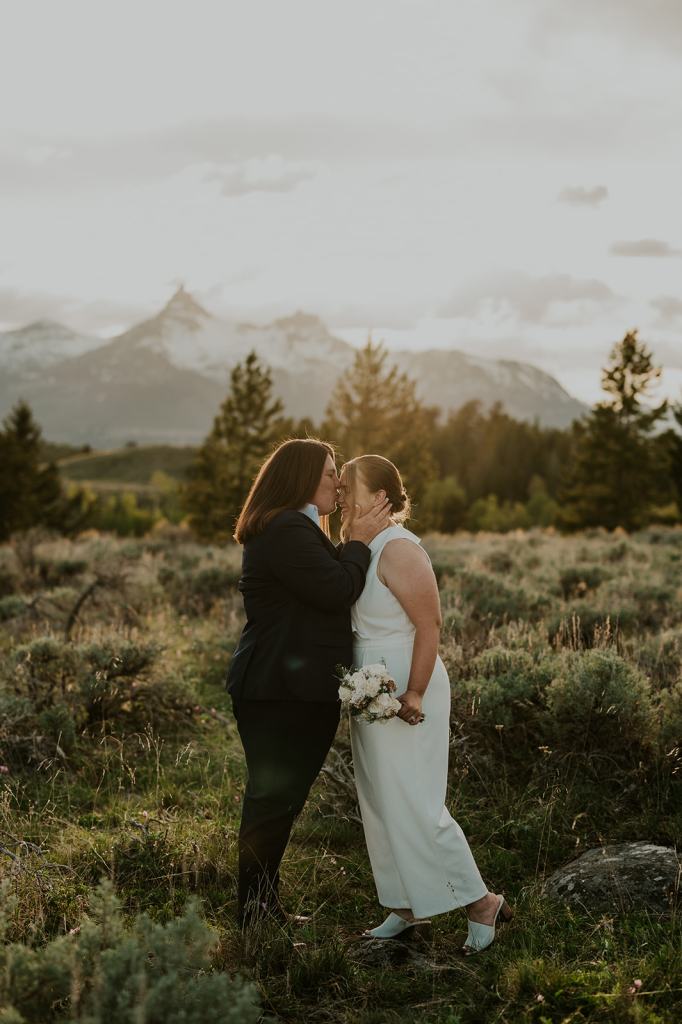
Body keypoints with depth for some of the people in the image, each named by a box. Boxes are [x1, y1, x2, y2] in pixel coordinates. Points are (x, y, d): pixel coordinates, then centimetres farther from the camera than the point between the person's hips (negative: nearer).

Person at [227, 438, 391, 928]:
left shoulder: (295, 529, 21)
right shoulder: (287, 531, -16)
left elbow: (329, 590, 19)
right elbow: (337, 591, -21)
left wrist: (353, 543, 11)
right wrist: (359, 542, -9)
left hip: (295, 690, 11)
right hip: (281, 691, -11)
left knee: (279, 803, 16)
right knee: (273, 803, -3)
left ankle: (264, 907, 26)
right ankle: (255, 913, 7)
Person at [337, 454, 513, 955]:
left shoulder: (398, 549, -18)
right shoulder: (361, 548, 10)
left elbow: (430, 624, -21)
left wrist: (414, 693, -23)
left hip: (407, 699, -10)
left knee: (414, 808, -6)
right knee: (381, 806, 13)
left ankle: (481, 901, 8)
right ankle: (408, 908, 24)